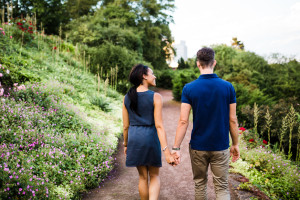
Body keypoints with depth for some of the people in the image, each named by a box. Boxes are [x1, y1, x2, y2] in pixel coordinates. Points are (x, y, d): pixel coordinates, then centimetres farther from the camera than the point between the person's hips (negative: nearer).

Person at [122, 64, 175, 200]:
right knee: (154, 176, 13)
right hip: (150, 138, -3)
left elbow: (125, 125, 6)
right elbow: (159, 126, -16)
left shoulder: (127, 98, 3)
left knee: (143, 177, 18)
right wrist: (166, 151, -16)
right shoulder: (155, 97, -10)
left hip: (134, 138, 4)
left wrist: (126, 144, 19)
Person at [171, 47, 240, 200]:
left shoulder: (189, 88, -9)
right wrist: (235, 144, 9)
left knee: (200, 184, 18)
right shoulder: (228, 87, -6)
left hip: (198, 147, 0)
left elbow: (183, 121, -12)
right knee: (222, 187, 9)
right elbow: (232, 120, -2)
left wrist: (176, 148, -7)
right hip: (220, 147, 0)